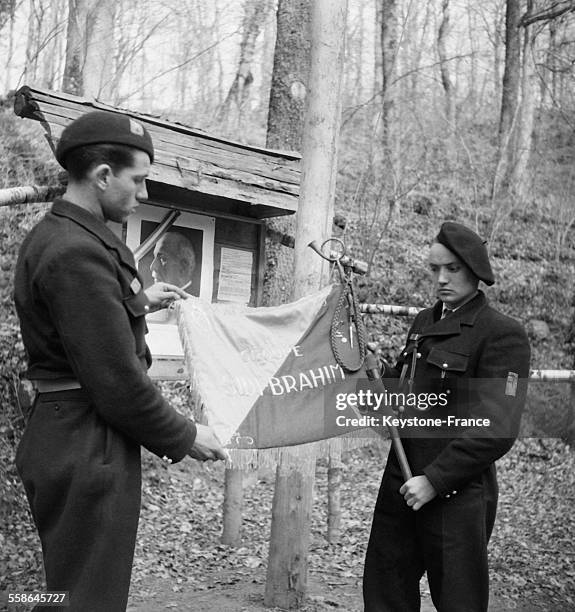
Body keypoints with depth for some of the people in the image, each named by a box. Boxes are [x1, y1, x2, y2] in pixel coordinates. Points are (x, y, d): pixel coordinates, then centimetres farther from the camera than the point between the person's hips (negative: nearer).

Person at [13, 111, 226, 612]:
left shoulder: (50, 235, 10)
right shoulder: (80, 252, -23)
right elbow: (118, 382, -23)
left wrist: (136, 302, 17)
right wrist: (184, 438, -10)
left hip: (62, 442, 10)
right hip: (88, 455, -10)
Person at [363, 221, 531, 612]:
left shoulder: (502, 334, -13)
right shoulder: (425, 322, 10)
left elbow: (497, 430, -18)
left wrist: (435, 481, -19)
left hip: (456, 494, -7)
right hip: (402, 483, 7)